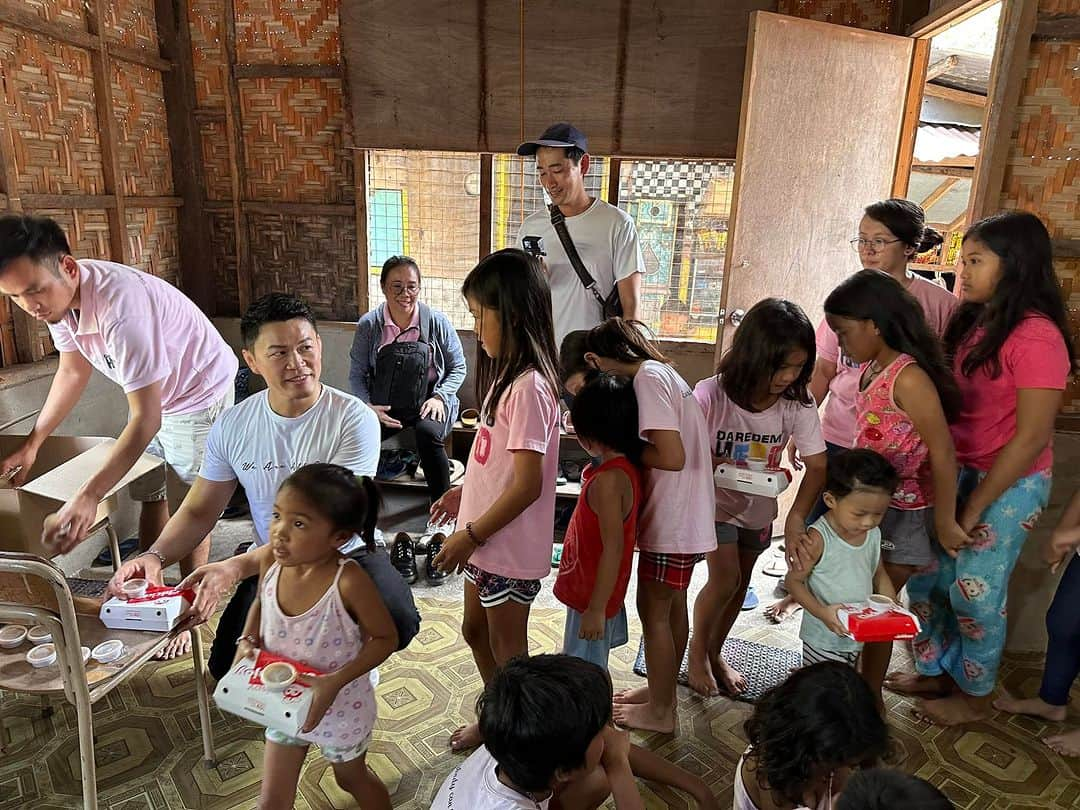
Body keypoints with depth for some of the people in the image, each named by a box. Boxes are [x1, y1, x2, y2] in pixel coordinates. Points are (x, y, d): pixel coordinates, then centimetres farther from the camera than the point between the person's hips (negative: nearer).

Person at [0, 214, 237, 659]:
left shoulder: (120, 305, -38)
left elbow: (145, 419, -37)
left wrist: (88, 497, -40)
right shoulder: (58, 294, -11)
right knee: (148, 495, 17)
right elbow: (73, 371, 6)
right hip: (154, 394, 8)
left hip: (199, 393, -8)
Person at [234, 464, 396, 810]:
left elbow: (385, 637, -21)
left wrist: (336, 681, -29)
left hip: (340, 706, -4)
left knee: (352, 778, 26)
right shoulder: (271, 563, -19)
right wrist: (248, 642, -12)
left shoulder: (349, 581, -35)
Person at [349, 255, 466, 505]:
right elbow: (357, 374, 4)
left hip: (428, 405, -1)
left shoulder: (437, 322, -4)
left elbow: (458, 367, 5)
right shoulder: (368, 325, -1)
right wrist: (368, 407, -12)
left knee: (428, 432, -35)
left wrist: (439, 396, -10)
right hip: (383, 408, 1)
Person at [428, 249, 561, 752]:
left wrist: (470, 536, -19)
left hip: (510, 546, -9)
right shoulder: (509, 375, 4)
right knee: (476, 631, 25)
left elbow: (528, 484, -26)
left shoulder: (528, 389, -26)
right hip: (485, 540, 9)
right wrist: (464, 491, 13)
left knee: (507, 648, 12)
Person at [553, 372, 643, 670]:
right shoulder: (627, 465, -1)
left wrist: (596, 609, -22)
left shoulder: (609, 479, -29)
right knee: (592, 669, 26)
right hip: (595, 589, 9)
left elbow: (613, 548, -28)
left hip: (593, 595, -9)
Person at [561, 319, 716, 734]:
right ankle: (662, 689, 38)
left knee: (653, 609, 6)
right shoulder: (657, 372, 10)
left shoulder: (649, 378, -19)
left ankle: (660, 711, 22)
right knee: (671, 605, 21)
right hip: (684, 516, 9)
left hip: (672, 522, -9)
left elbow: (672, 456, -26)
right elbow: (669, 450, 9)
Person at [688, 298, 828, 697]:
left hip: (759, 507, 4)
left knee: (740, 584, 16)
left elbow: (817, 464, -16)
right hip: (715, 501, -4)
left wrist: (797, 516, -29)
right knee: (725, 579, -12)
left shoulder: (799, 403, -20)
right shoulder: (711, 395, -29)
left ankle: (715, 654, 40)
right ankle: (697, 650, 18)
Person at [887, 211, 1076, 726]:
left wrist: (975, 506, -15)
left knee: (975, 591, 5)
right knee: (925, 576, 13)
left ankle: (974, 697, 28)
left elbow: (1032, 437, -20)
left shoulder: (1036, 338, -20)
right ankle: (935, 670, 35)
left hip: (1009, 485, -7)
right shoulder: (973, 323, 4)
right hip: (959, 471, 7)